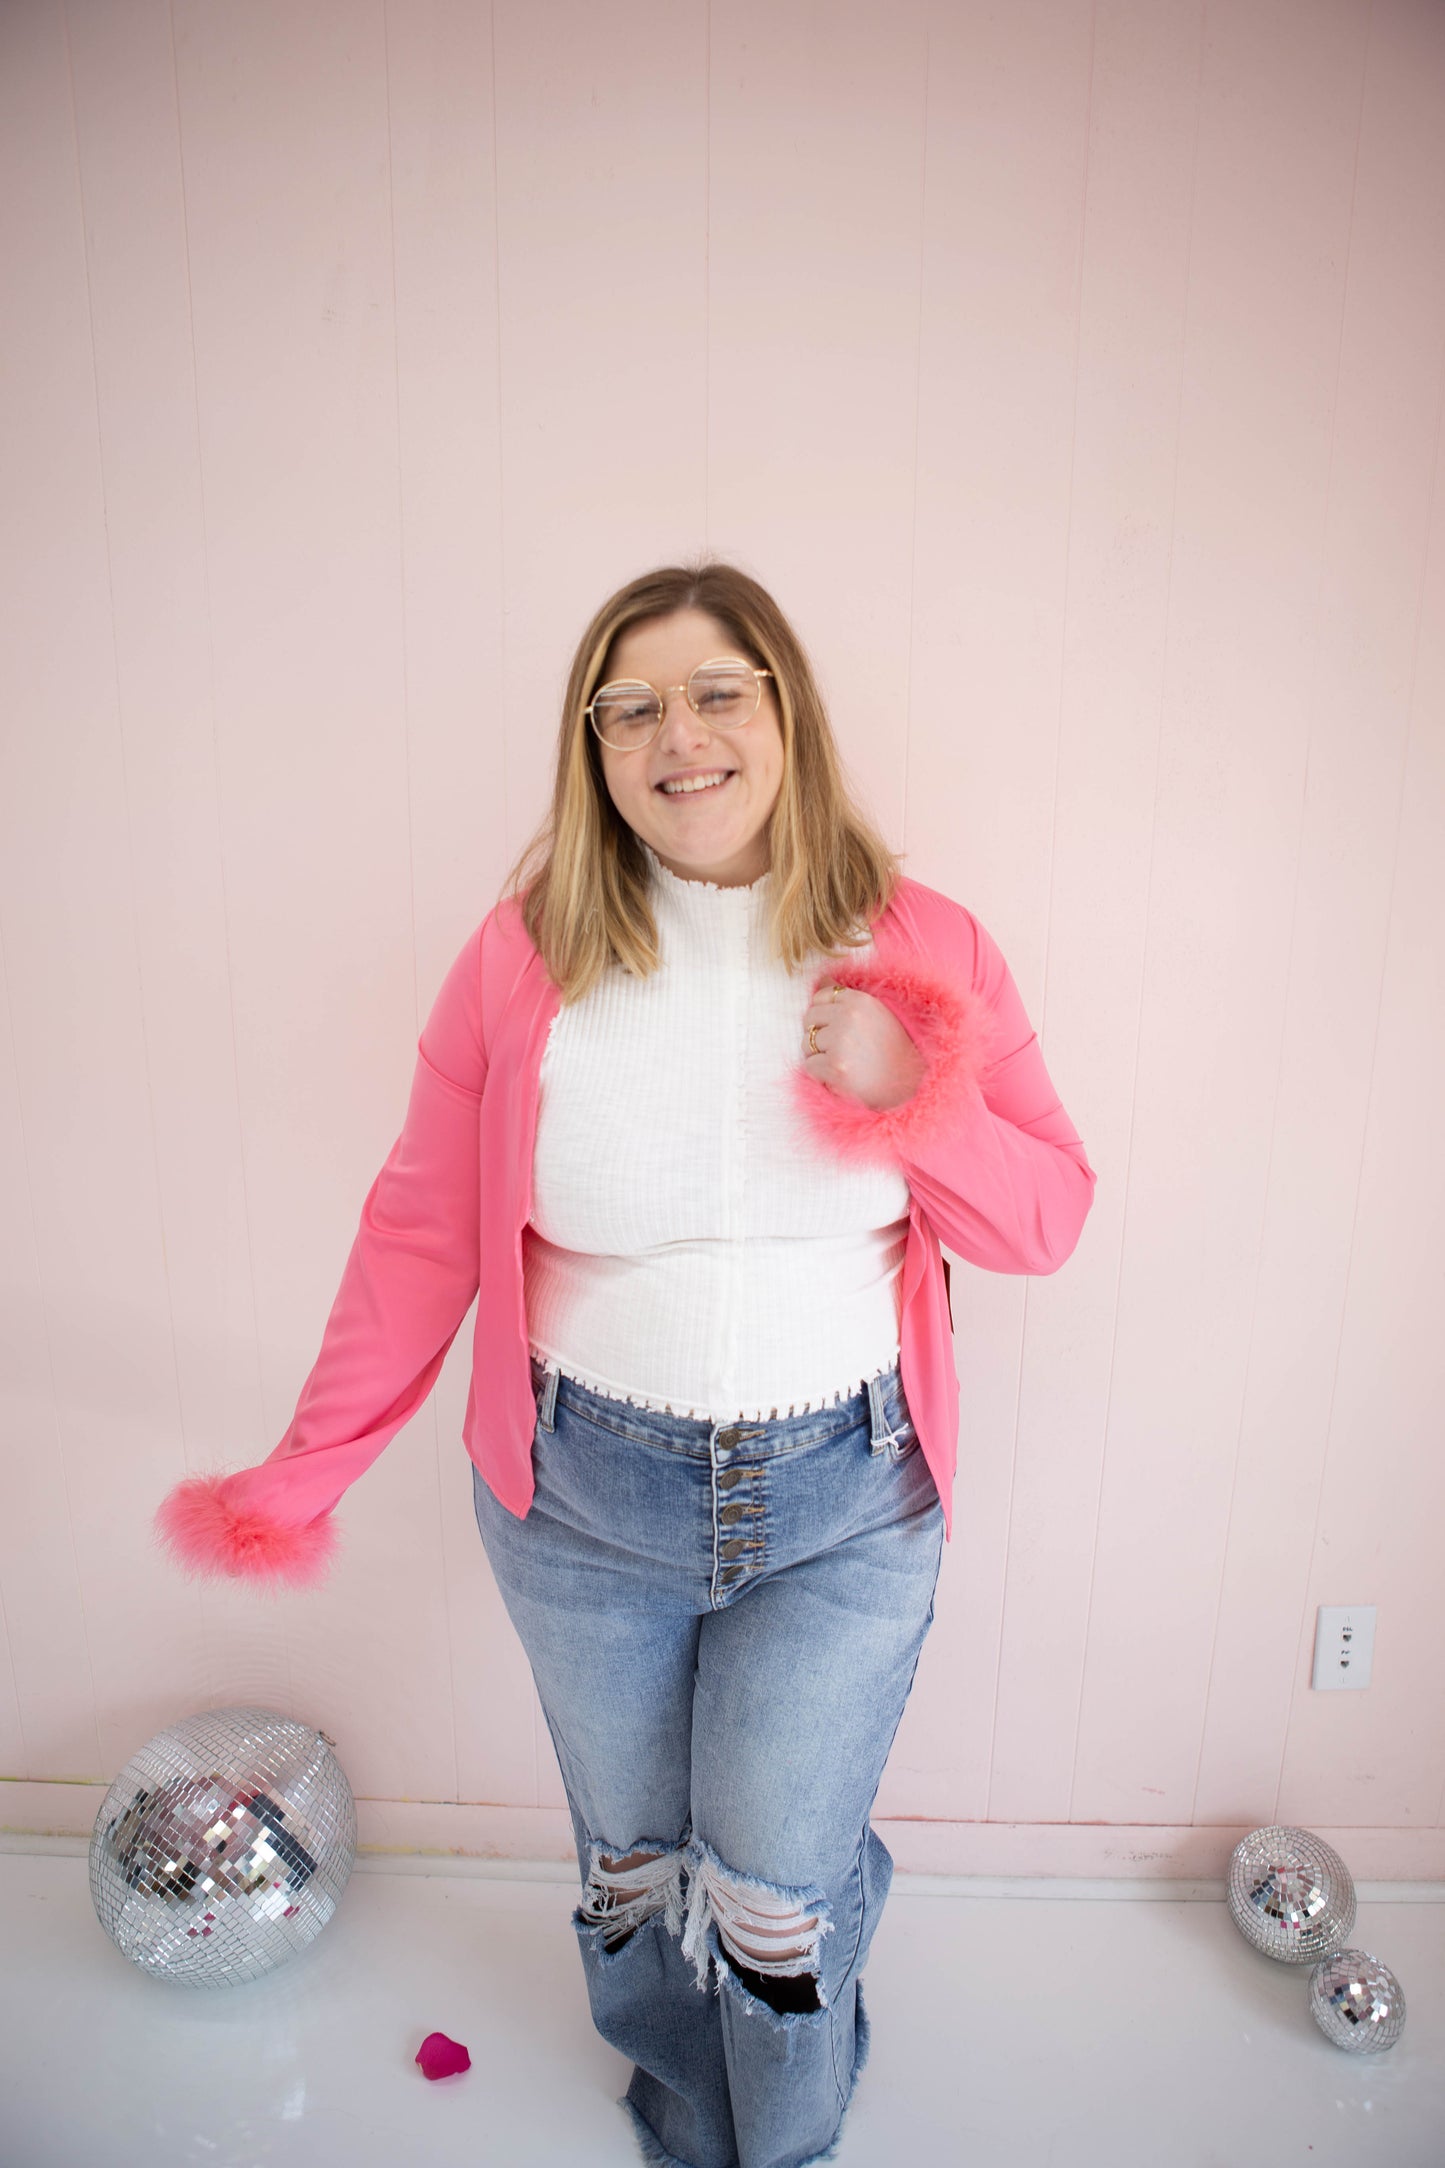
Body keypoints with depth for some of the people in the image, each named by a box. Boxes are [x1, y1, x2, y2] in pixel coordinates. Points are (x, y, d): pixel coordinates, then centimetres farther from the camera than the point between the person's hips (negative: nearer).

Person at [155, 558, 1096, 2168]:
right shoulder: (525, 956, -8)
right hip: (585, 1494, 1)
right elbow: (423, 1230, -3)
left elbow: (1047, 1219, -3)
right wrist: (307, 1472, -3)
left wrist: (912, 1097, -22)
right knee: (633, 1865, 22)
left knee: (775, 1894, 11)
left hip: (845, 1499, 0)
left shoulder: (923, 949, -7)